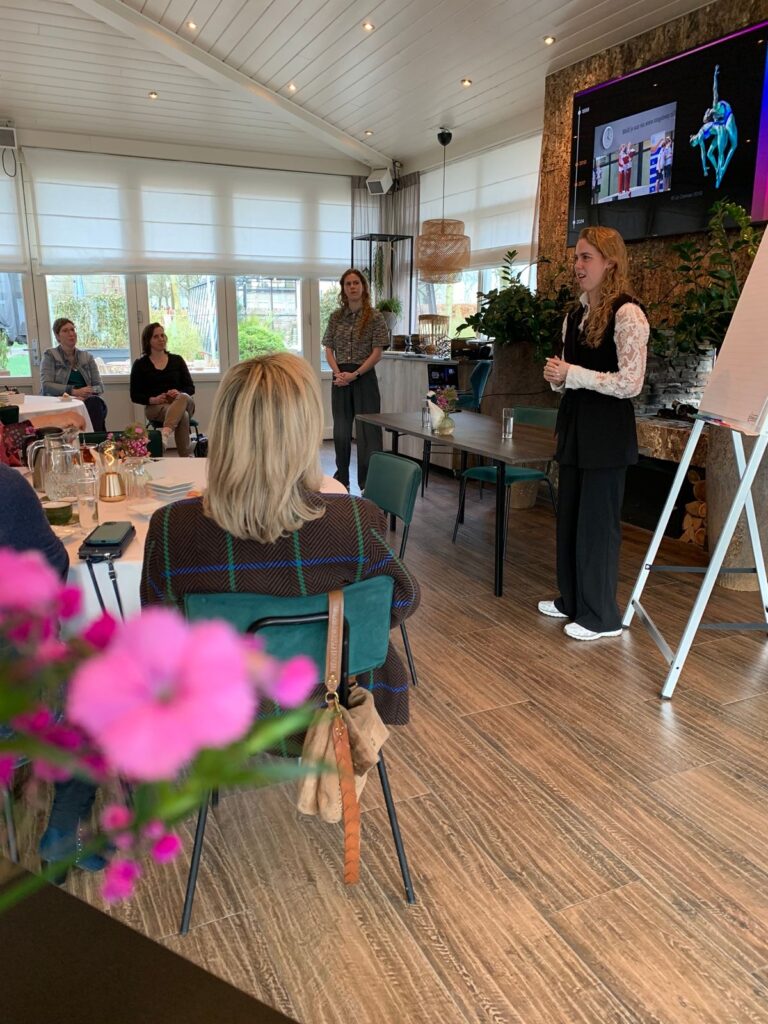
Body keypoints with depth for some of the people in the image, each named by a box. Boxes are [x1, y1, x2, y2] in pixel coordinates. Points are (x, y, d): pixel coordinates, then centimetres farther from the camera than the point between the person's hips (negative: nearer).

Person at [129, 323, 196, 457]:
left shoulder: (177, 360, 15)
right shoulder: (140, 365, 10)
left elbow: (191, 388, 11)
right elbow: (134, 396, 6)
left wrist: (179, 393, -13)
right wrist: (153, 399, -15)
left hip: (181, 402, 2)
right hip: (155, 407, -2)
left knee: (183, 398, -38)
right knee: (182, 415, -36)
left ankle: (165, 434, -59)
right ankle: (186, 458, -42)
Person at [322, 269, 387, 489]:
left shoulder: (374, 317, -4)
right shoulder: (336, 316, 8)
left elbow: (377, 353, -8)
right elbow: (329, 350, 8)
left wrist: (354, 375, -15)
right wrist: (338, 372, -9)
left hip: (364, 377, -4)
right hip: (340, 378, 4)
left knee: (367, 430, -2)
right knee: (341, 429, 10)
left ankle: (368, 482, 5)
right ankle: (341, 478, 23)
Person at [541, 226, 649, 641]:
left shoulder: (626, 313, -13)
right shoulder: (574, 315, 12)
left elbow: (630, 382, -20)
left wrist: (571, 374, -17)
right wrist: (557, 377, -1)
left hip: (607, 434, -8)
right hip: (574, 427, 8)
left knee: (597, 520, -1)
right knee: (568, 515, 14)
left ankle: (601, 616, 14)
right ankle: (572, 599, 30)